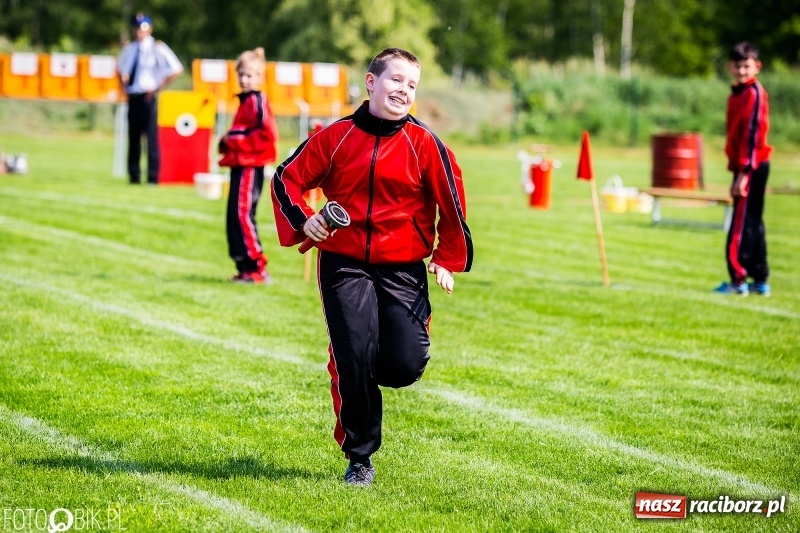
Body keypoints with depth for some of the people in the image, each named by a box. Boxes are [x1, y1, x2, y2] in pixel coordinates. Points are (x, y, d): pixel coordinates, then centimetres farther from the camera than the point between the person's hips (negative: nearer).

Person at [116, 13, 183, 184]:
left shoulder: (158, 48, -5)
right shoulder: (129, 48, 12)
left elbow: (177, 69, -10)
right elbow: (120, 68, 29)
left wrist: (158, 87, -10)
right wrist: (124, 85, 12)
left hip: (148, 97, -6)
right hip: (132, 97, 6)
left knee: (151, 136, -7)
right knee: (133, 136, 9)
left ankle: (153, 177, -4)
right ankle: (134, 175, 17)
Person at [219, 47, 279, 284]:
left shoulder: (257, 101, -12)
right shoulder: (246, 100, 18)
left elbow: (267, 135, -21)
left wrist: (236, 142, -17)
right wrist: (228, 143, 9)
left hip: (250, 166, -10)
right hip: (241, 165, 10)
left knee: (242, 214, -12)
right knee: (234, 216, 10)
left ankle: (256, 268, -10)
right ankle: (245, 267, 14)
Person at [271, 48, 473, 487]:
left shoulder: (423, 144, -1)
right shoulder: (336, 137, 2)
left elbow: (452, 202, 6)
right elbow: (287, 178, 7)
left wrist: (447, 260, 6)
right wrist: (302, 220, -10)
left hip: (402, 269, 0)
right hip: (343, 265, 0)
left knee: (404, 365, -11)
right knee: (353, 362, -9)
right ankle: (359, 459, 8)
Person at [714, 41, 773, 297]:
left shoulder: (754, 93, -12)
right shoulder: (737, 94, 15)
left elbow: (753, 134, -18)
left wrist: (744, 173, -21)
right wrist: (736, 170, 18)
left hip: (752, 167, -10)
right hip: (745, 167, 10)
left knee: (742, 224, -9)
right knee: (753, 224, 12)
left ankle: (738, 279, -7)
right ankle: (760, 281, 16)